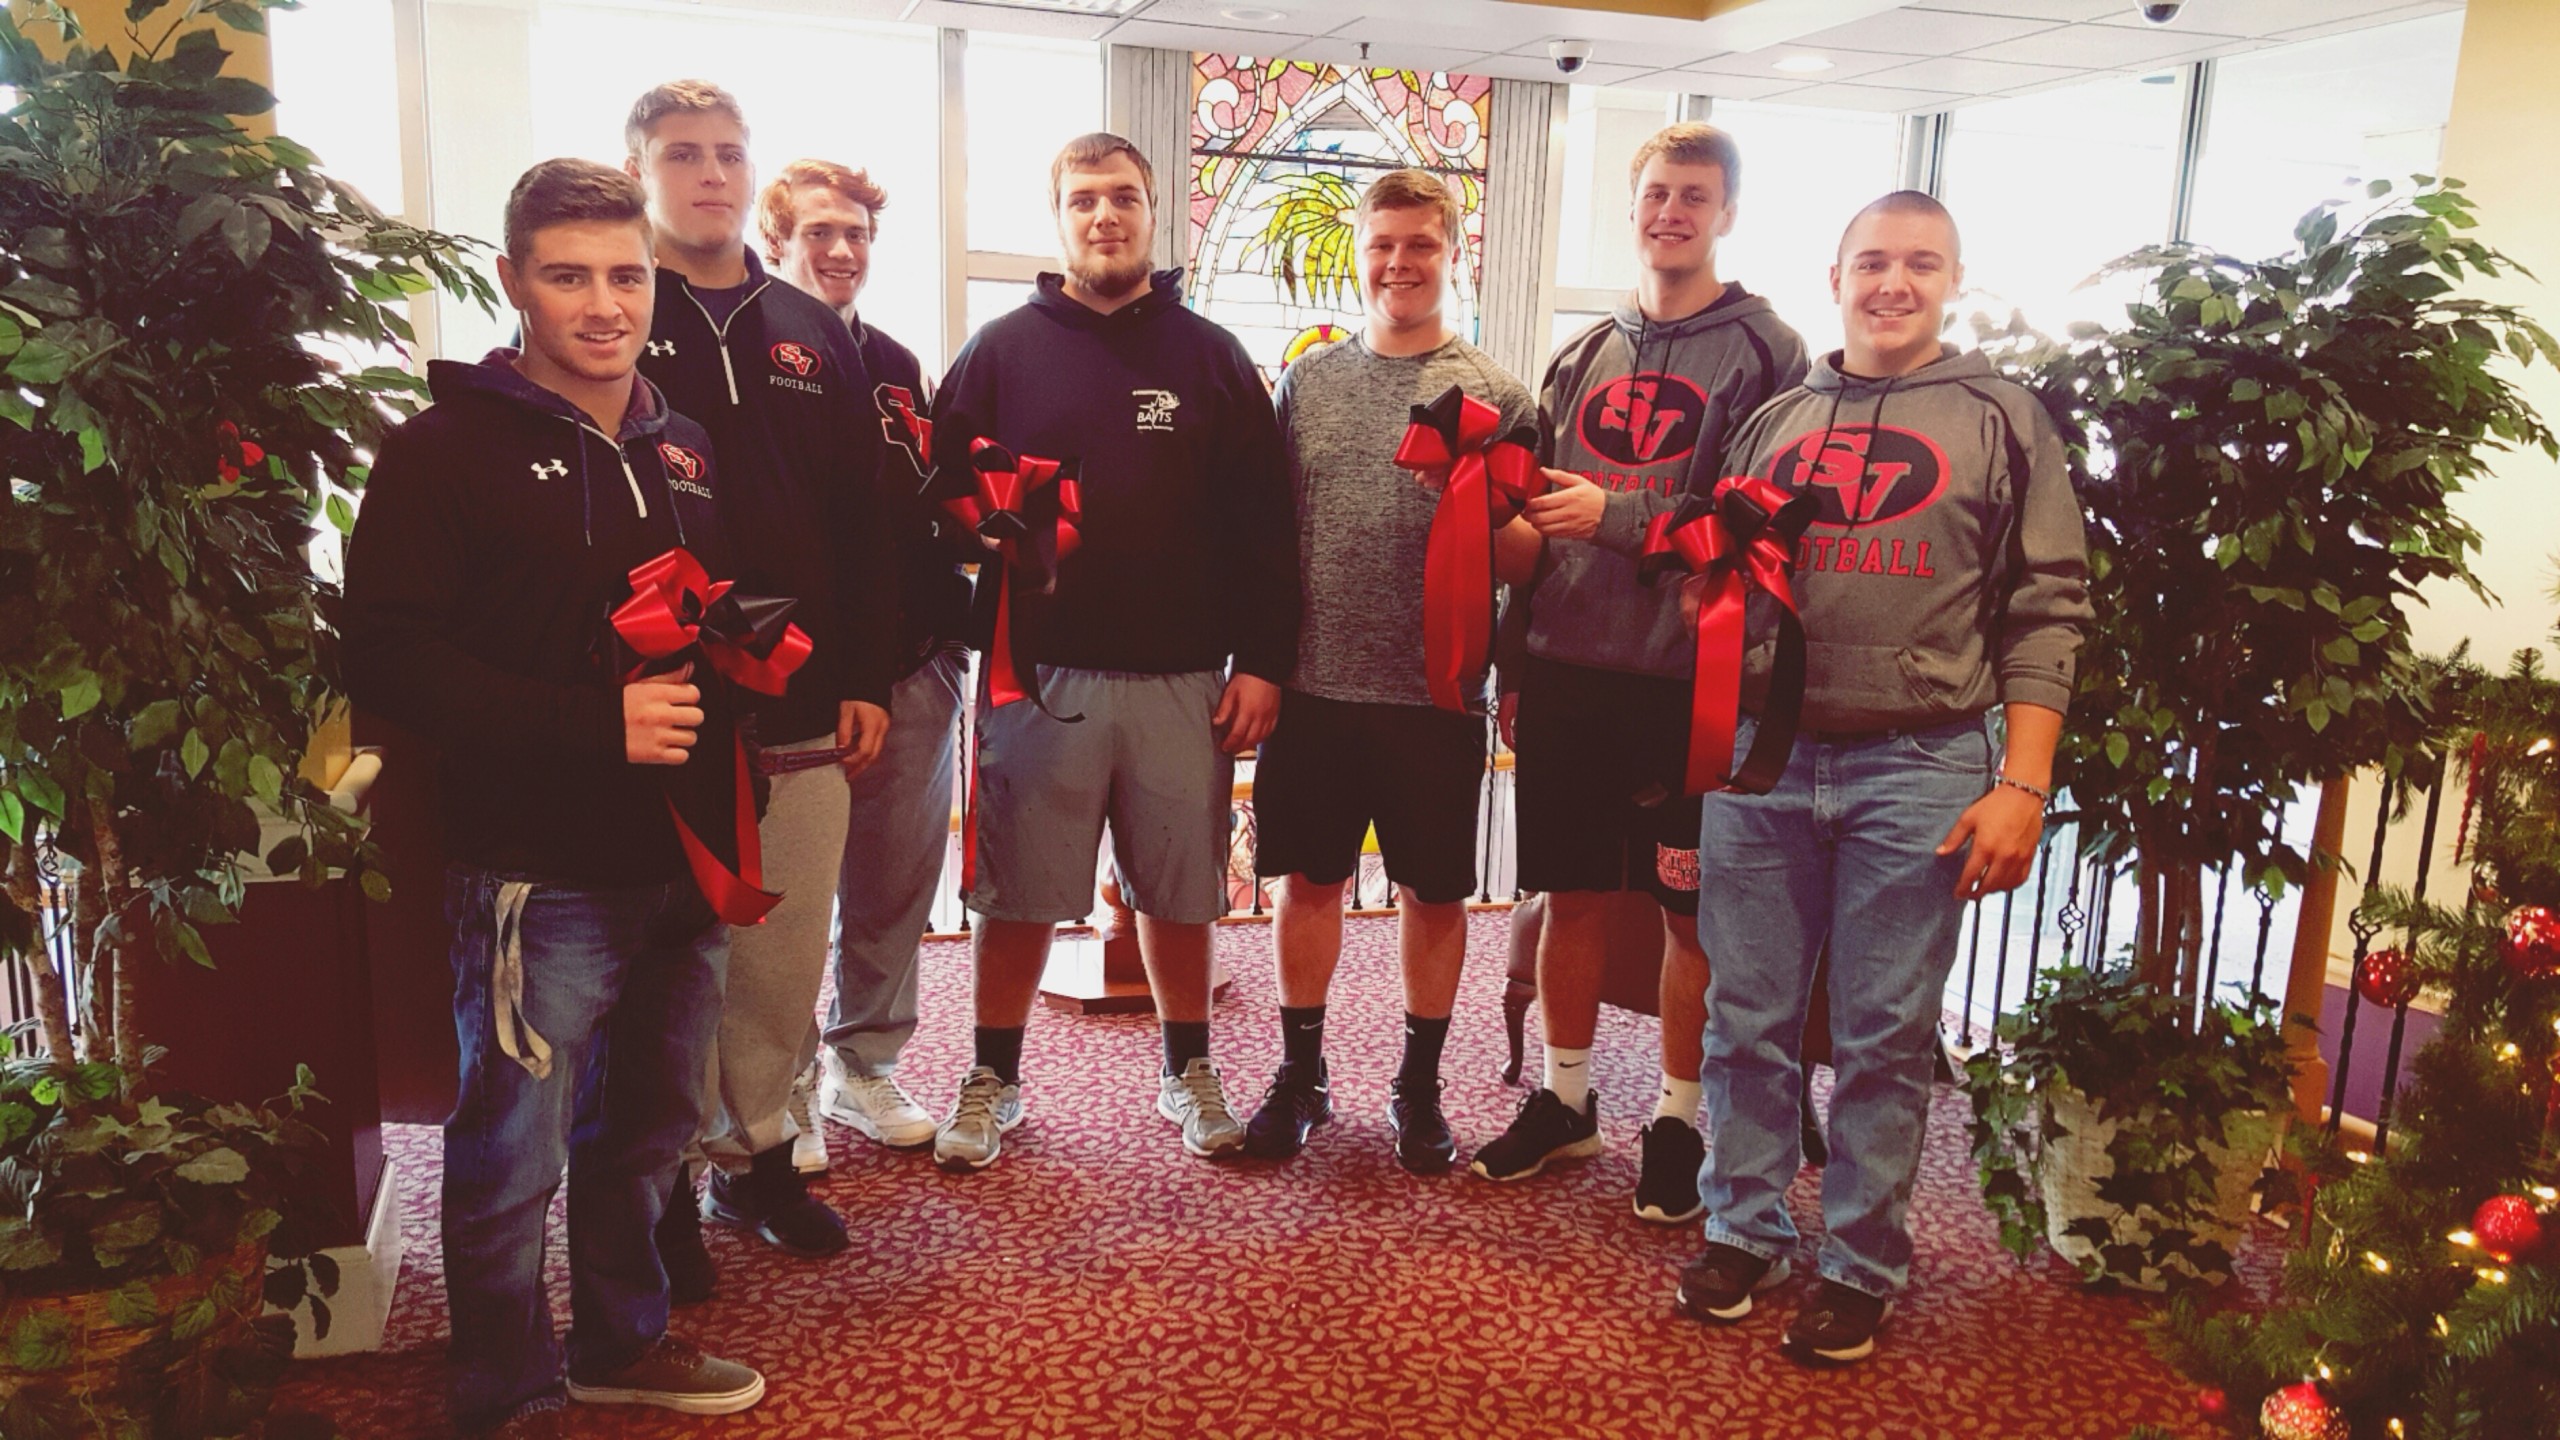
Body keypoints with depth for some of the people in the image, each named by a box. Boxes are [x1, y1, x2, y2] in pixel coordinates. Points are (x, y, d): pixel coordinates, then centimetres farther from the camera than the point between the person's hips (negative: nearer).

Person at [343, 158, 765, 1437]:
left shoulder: (682, 449, 13)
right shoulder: (448, 448, -8)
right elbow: (390, 658, -17)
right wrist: (594, 723, -23)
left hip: (681, 864, 7)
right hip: (542, 879, -6)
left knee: (647, 1130, 20)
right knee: (513, 1160, 5)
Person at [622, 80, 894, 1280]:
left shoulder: (813, 337, 14)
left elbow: (862, 523, 13)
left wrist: (865, 679, 8)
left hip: (801, 715, 4)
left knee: (787, 957, 10)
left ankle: (756, 1153, 28)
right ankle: (659, 1182, 21)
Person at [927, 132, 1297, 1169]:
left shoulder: (1211, 356, 8)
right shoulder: (1002, 350, 7)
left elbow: (1262, 525, 5)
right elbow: (941, 494, 5)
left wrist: (1261, 662, 0)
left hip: (1185, 681, 1)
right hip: (1040, 674, -1)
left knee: (1178, 890, 11)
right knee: (1017, 893, 7)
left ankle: (1188, 1070, 30)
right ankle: (993, 1080, 24)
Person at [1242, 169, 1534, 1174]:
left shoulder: (1495, 397, 0)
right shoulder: (1308, 378, 8)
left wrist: (1479, 503, -17)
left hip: (1436, 690, -2)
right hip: (1312, 680, 2)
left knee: (1434, 890, 9)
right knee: (1307, 876, 11)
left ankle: (1419, 1085, 27)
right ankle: (1300, 1073, 28)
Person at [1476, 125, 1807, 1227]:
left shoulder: (1762, 352, -1)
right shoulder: (1585, 355, 14)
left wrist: (1617, 516, -14)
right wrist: (1515, 662, 14)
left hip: (1686, 675, -4)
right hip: (1567, 668, 4)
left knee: (1690, 910, 5)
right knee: (1572, 891, 11)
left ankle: (1678, 1120, 20)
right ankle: (1564, 1099, 27)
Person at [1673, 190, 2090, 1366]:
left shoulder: (2001, 421, 5)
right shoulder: (1775, 421, 14)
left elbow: (2045, 610, 0)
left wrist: (2023, 786, -9)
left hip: (1917, 772, -3)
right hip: (1759, 758, 3)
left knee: (1886, 1037, 5)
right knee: (1746, 1018, 8)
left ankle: (1862, 1263, 20)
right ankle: (1744, 1229, 24)